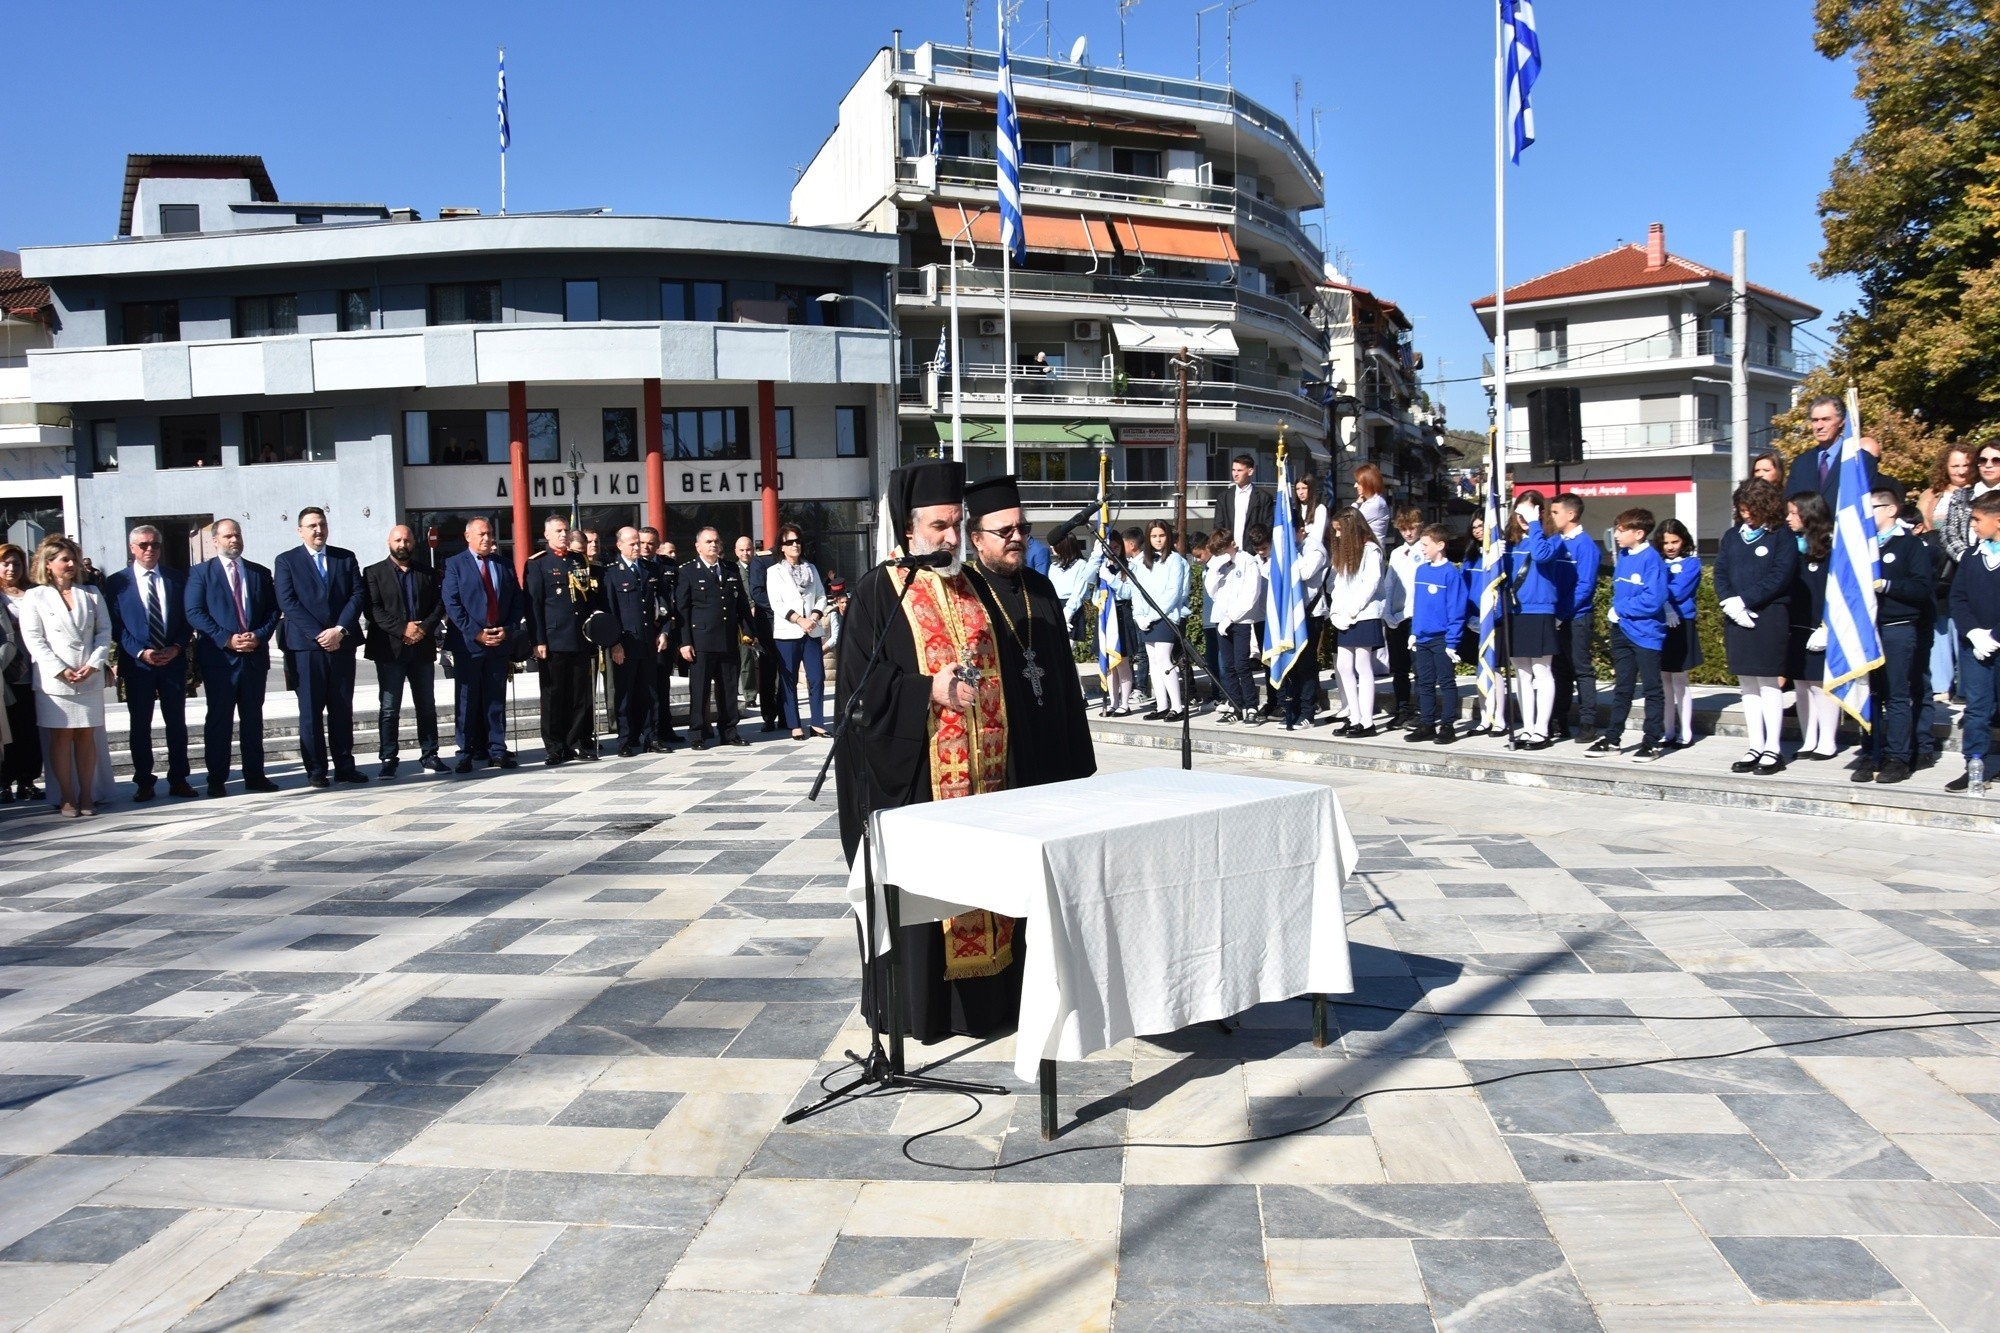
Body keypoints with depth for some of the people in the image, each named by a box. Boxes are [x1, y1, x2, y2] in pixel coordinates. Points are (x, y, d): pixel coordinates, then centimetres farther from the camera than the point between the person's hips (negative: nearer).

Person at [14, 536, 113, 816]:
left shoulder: (91, 594, 12)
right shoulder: (35, 597, 3)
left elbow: (104, 631, 8)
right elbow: (33, 639, -3)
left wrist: (94, 664, -7)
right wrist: (61, 670, -12)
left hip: (90, 679, 2)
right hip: (54, 681, -2)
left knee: (87, 736, 3)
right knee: (61, 738, 0)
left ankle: (87, 795, 8)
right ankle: (66, 798, 5)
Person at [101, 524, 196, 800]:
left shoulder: (176, 580, 9)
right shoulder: (117, 581, 3)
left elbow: (187, 619, 7)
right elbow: (115, 625, -2)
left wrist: (176, 647, -9)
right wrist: (141, 652, -14)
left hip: (173, 661, 2)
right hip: (137, 663, -2)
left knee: (176, 722, 5)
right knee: (140, 725, 4)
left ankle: (179, 779, 13)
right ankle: (144, 782, 11)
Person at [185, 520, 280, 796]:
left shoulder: (260, 573, 13)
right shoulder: (201, 573, 3)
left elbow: (273, 610, 9)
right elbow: (195, 612, -6)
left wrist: (259, 636, -9)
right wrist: (226, 639, -15)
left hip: (255, 656, 3)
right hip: (219, 657, -3)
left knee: (253, 718, 8)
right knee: (219, 719, 1)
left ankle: (255, 775, 14)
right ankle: (217, 780, 6)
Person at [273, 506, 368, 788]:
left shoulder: (346, 558, 13)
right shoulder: (286, 561, 5)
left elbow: (357, 595, 4)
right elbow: (287, 602, -4)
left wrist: (340, 630, -10)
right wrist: (318, 634, -13)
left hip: (342, 643, 3)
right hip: (306, 645, -3)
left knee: (343, 708, 6)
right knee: (311, 710, 0)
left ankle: (344, 766, 11)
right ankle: (315, 770, 4)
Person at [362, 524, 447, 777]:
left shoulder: (428, 573, 13)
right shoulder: (374, 573, 3)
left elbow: (439, 605, 6)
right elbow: (372, 608, -7)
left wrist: (424, 628, -11)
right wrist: (402, 629, -17)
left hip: (423, 648, 3)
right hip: (390, 649, -3)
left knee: (427, 706, 8)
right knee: (389, 708, -1)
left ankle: (429, 754, 15)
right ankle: (389, 758, 3)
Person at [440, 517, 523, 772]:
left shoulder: (503, 565, 13)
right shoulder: (455, 565, 2)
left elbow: (517, 600, 10)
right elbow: (452, 604, -6)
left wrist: (507, 629, -5)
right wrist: (476, 633, -13)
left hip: (500, 642, 3)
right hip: (468, 643, -3)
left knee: (496, 699, 6)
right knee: (468, 700, 1)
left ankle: (497, 751, 10)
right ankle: (467, 753, 7)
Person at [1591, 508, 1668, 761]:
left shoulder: (1651, 559, -15)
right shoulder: (1623, 556, 8)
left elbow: (1654, 598, -22)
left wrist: (1621, 609, -14)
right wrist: (1617, 610, 2)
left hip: (1646, 633, -7)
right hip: (1621, 630, 7)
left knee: (1652, 689, 4)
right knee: (1622, 688, 14)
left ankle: (1651, 742, 11)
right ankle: (1611, 739, 20)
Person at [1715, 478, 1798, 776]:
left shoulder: (1781, 536, -1)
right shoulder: (1732, 536, 14)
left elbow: (1780, 576, -11)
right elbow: (1720, 573, 9)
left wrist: (1743, 600, -15)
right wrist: (1729, 603, -9)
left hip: (1769, 617, -5)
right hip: (1737, 618, 5)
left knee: (1768, 683, -3)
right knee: (1747, 685, 8)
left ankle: (1772, 749, 1)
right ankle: (1755, 746, 13)